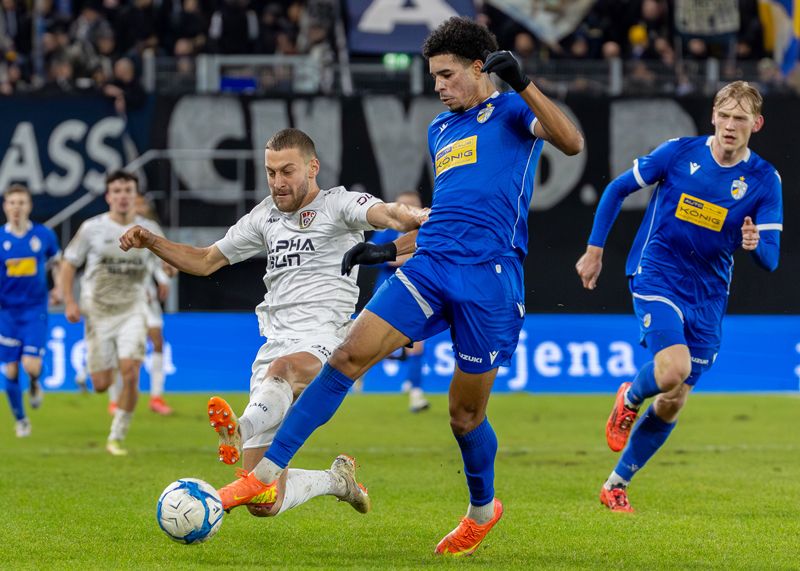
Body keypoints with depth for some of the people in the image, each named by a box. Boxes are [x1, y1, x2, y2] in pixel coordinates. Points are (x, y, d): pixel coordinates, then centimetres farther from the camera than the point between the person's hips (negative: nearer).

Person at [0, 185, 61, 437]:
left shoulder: (44, 235, -2)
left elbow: (56, 263, 15)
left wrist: (59, 288, 0)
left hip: (35, 311, -1)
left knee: (31, 365, -15)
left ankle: (35, 384, 22)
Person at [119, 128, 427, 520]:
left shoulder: (337, 205, 4)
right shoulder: (266, 216, 22)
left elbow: (385, 215, -18)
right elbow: (205, 261, 31)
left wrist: (415, 218, -41)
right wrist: (151, 242, 17)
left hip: (322, 344, -6)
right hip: (274, 345, 6)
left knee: (282, 369, -44)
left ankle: (243, 430, -72)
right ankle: (336, 479, 24)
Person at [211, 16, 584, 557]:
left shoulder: (511, 111, 3)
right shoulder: (440, 129, 23)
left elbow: (571, 142, -17)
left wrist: (523, 84, -23)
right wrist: (392, 248, 26)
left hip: (489, 277, -6)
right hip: (429, 267, 6)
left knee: (466, 413, 2)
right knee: (349, 354, -11)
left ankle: (483, 509, 31)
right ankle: (267, 473, -14)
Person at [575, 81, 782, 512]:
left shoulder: (764, 180, -5)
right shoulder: (680, 152, -8)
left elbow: (770, 259, -7)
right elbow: (617, 189, 4)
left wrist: (755, 245, -30)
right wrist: (595, 249, 4)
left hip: (708, 295, 3)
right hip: (656, 277, -3)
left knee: (672, 404, 5)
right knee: (674, 368, -27)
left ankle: (617, 485, 22)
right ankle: (630, 399, 8)